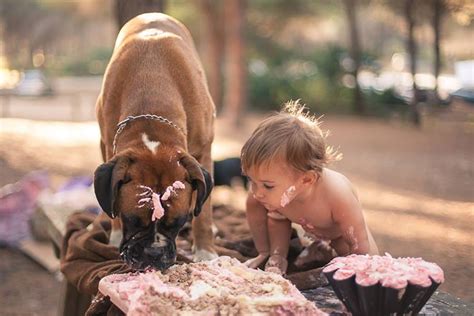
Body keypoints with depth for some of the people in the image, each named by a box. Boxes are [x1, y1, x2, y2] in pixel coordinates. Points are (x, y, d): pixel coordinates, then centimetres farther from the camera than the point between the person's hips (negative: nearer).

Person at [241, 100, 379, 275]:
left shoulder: (338, 198, -50)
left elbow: (359, 246, -38)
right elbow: (277, 218, -14)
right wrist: (277, 257, -20)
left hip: (337, 230, -2)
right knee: (254, 204, -15)